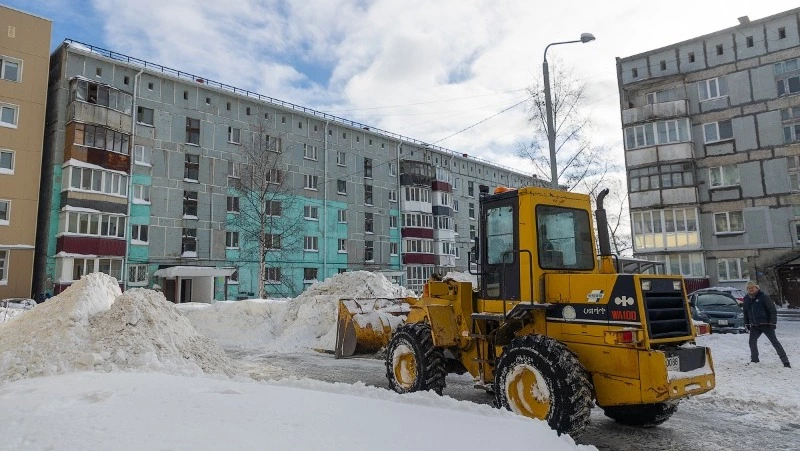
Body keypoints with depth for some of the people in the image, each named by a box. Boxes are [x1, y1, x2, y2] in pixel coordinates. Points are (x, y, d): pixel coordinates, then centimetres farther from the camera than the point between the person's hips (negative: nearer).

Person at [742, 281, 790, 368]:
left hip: (766, 324, -5)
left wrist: (773, 323, -16)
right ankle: (754, 360, 21)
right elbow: (745, 312, 17)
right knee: (752, 341, 6)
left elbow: (773, 310, -11)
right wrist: (747, 323, 15)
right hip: (754, 326, 5)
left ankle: (785, 362, -2)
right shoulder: (746, 299, 7)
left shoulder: (763, 296, -10)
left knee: (775, 342, -5)